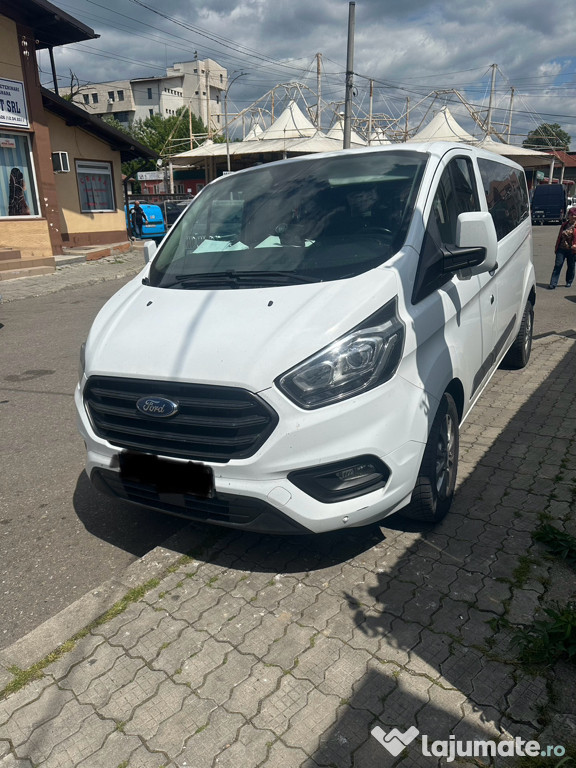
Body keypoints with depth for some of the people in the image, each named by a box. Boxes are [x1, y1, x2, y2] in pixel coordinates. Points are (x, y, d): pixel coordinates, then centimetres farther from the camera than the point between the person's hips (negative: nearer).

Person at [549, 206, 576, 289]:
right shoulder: (564, 225, 11)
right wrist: (556, 248, 14)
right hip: (561, 249, 2)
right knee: (557, 265, -6)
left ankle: (569, 282, 25)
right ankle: (553, 284, -7)